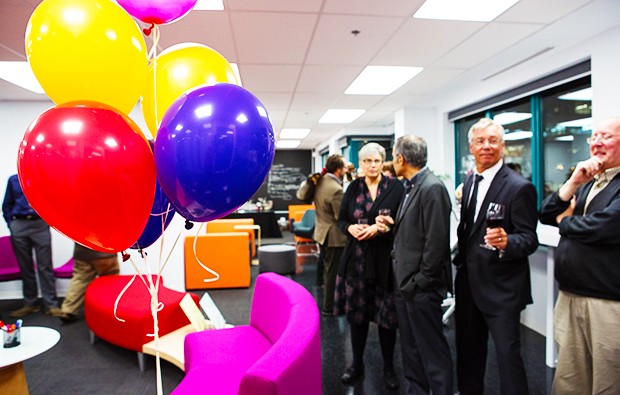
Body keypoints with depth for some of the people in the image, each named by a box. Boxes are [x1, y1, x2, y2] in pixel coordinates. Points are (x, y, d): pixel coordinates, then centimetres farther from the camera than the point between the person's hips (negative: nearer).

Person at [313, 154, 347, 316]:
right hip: (334, 236, -9)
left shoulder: (320, 182, 2)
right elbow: (341, 216, -26)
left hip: (321, 232, 9)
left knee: (327, 269, 22)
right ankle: (329, 307, 16)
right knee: (333, 272, 4)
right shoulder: (336, 189, -25)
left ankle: (328, 299, 37)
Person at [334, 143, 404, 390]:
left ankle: (388, 368, 27)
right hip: (356, 258, 3)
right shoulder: (353, 188, 7)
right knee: (356, 313, 11)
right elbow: (341, 219, 9)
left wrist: (378, 228, -19)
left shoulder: (395, 187, -3)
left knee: (387, 314, 6)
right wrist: (350, 228, -11)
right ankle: (357, 364, 30)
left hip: (385, 259, -2)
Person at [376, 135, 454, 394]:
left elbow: (436, 241, -21)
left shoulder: (433, 188, -18)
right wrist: (391, 226, 1)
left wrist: (419, 282, -18)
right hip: (404, 283, 9)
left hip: (421, 287, -9)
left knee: (432, 349, 6)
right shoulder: (411, 187, 12)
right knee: (410, 347, 20)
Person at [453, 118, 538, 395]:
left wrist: (506, 242, -36)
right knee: (468, 345, 20)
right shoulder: (469, 181, 8)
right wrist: (461, 259, 13)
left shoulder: (519, 187, -14)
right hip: (469, 281, 7)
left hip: (501, 287, -7)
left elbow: (529, 239, -16)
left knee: (507, 353, 2)